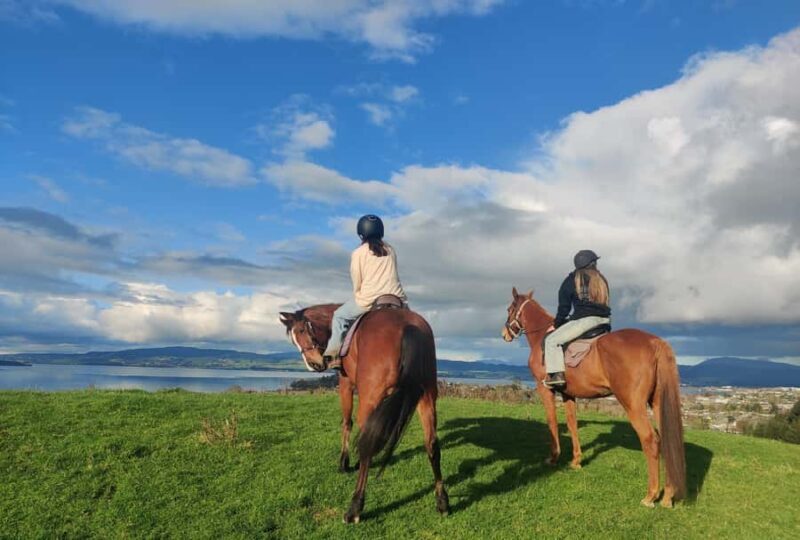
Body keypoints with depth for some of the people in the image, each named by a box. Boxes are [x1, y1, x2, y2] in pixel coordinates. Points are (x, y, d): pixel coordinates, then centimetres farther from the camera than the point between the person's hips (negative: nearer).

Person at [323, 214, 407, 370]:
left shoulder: (358, 253, 1)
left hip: (369, 300, -3)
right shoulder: (390, 250, 14)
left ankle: (334, 353, 5)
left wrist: (358, 296, 19)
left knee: (339, 316, 16)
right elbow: (393, 275, 16)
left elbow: (357, 283, 2)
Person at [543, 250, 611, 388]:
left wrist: (557, 323, 18)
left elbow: (564, 306, 5)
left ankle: (558, 374, -17)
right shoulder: (602, 280, 21)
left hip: (585, 320, -7)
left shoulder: (571, 280, 4)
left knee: (551, 341, -5)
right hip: (604, 321, 7)